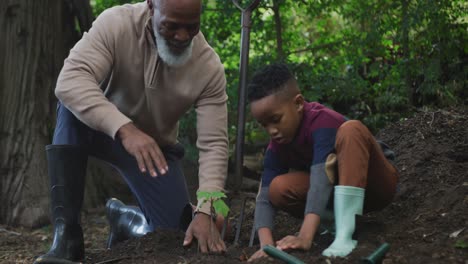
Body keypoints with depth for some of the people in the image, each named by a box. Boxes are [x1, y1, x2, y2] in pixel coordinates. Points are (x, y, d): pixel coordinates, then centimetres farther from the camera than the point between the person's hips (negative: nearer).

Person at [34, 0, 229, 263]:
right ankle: (67, 234, -31)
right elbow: (69, 81, -39)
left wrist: (205, 212, -37)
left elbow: (214, 145, -23)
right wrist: (125, 129, -53)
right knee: (73, 106, -35)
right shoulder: (116, 24, -26)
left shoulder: (209, 66, -22)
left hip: (155, 146, 2)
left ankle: (125, 217, 23)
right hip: (100, 127, -1)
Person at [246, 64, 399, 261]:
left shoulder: (322, 121, -28)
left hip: (375, 186, -5)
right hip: (340, 192, 5)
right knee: (279, 188, -21)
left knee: (351, 130, -35)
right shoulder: (277, 146, -9)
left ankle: (344, 233, -44)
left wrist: (305, 237, -51)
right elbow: (265, 197, -18)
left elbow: (321, 178, -40)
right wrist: (267, 244, -37)